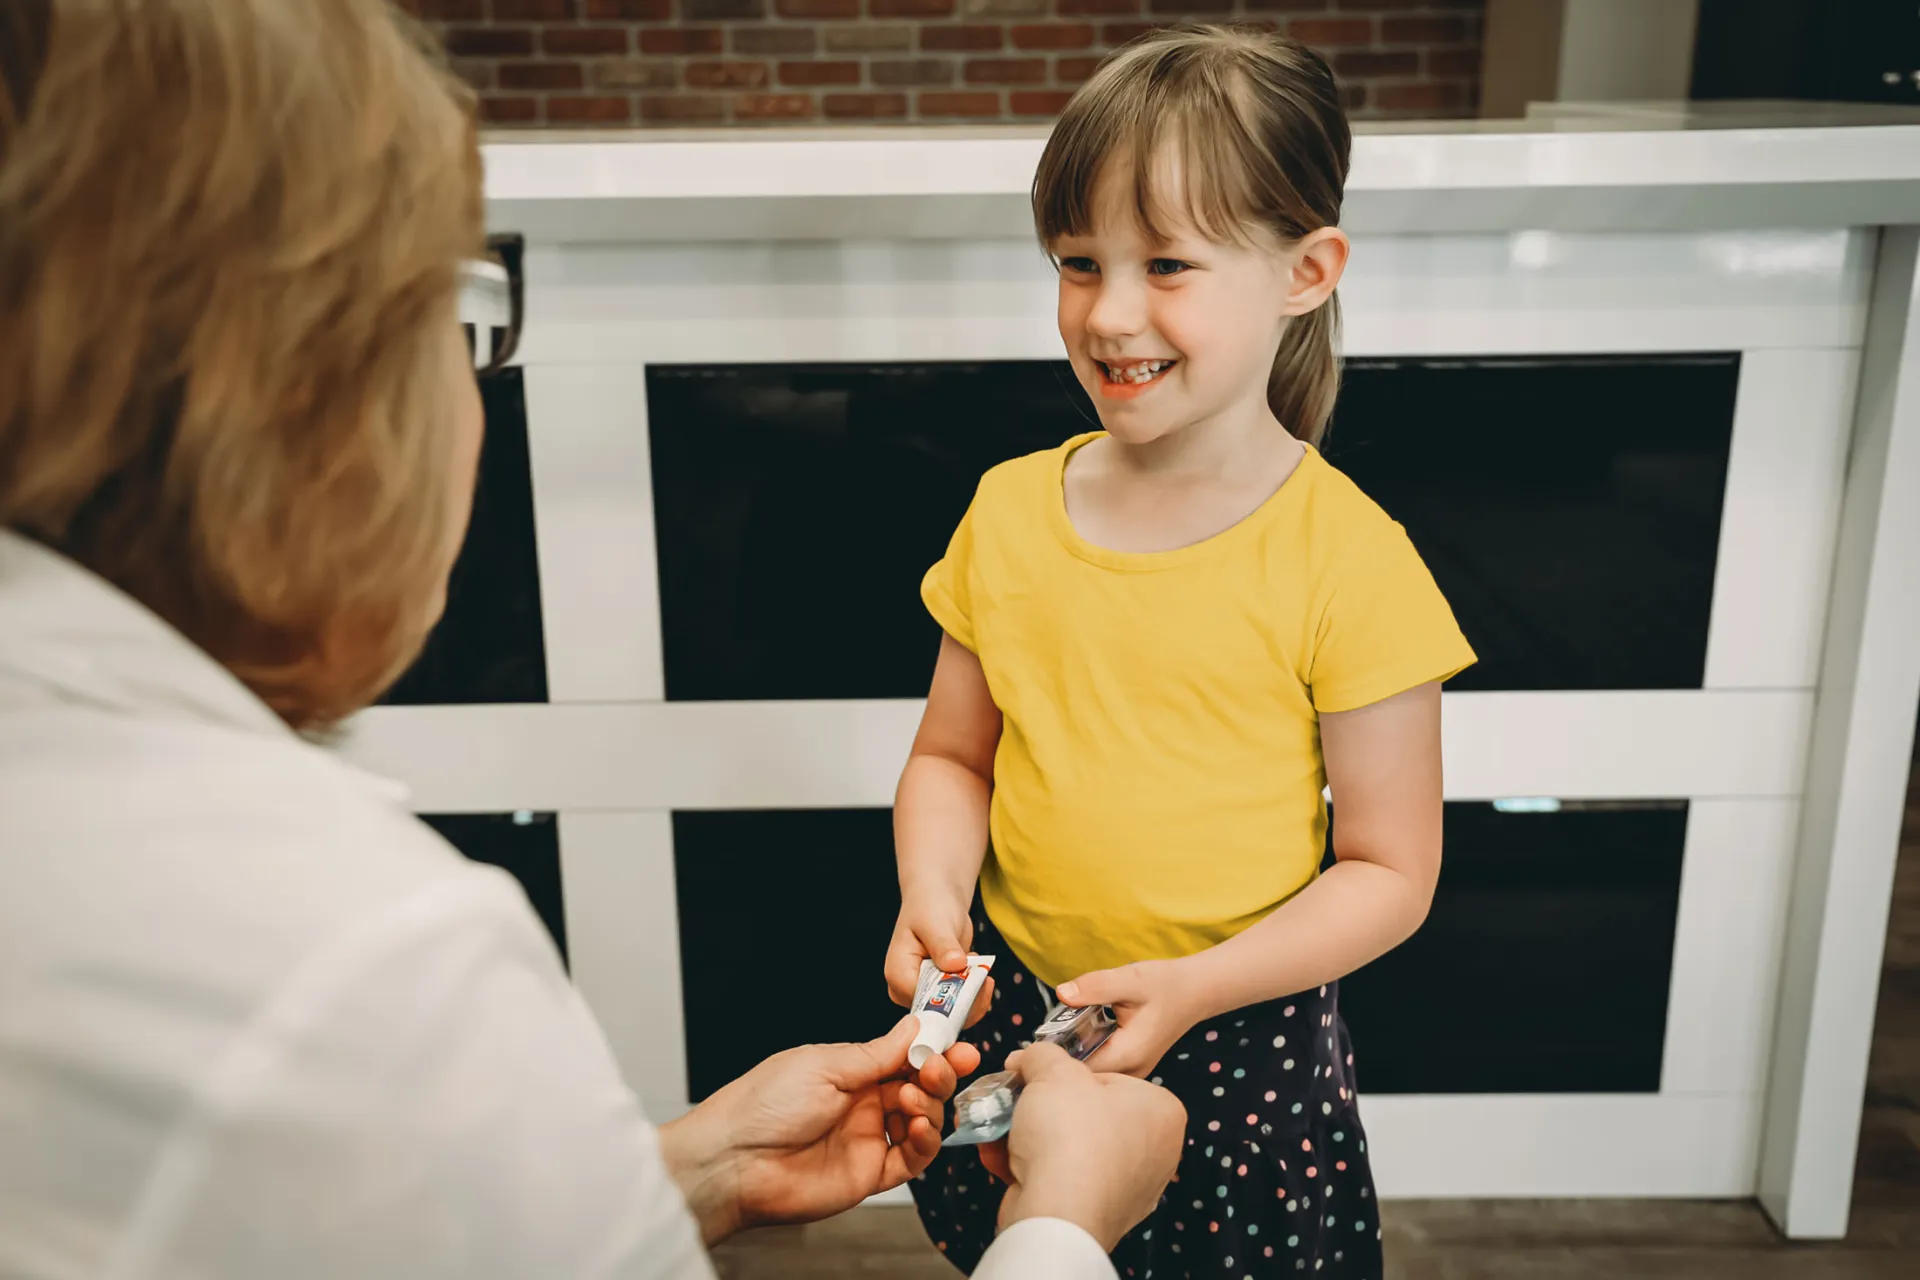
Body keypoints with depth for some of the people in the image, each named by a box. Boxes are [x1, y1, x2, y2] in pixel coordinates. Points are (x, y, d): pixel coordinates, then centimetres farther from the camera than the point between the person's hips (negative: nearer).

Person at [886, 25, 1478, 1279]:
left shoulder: (1349, 560, -16)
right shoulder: (1009, 510, -4)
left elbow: (1390, 871, -11)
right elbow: (954, 754, 6)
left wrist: (1195, 987, -21)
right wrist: (934, 888, -12)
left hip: (1246, 1043, -3)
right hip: (1015, 1011, 4)